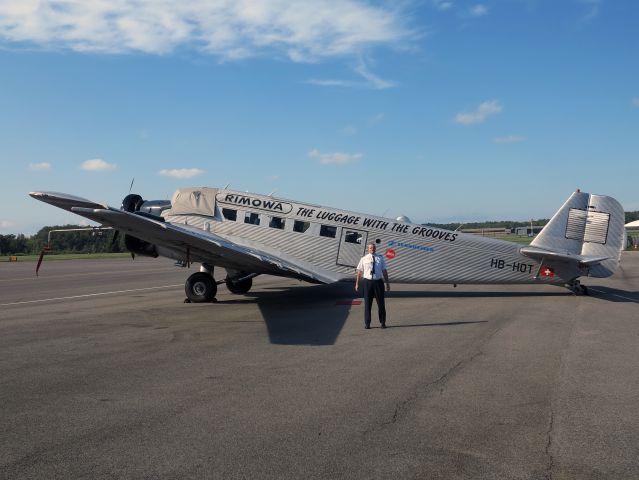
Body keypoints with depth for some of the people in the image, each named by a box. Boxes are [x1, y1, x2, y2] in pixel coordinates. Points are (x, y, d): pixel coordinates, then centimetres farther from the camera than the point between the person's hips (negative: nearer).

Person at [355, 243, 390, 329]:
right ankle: (367, 323, 13)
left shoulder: (380, 258, 9)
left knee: (381, 303, 6)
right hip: (368, 282, -1)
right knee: (367, 303, 3)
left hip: (378, 282, 1)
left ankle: (383, 322, 19)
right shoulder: (364, 259, 5)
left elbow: (384, 271, 9)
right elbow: (359, 272, 5)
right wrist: (357, 284, 1)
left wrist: (388, 283, 5)